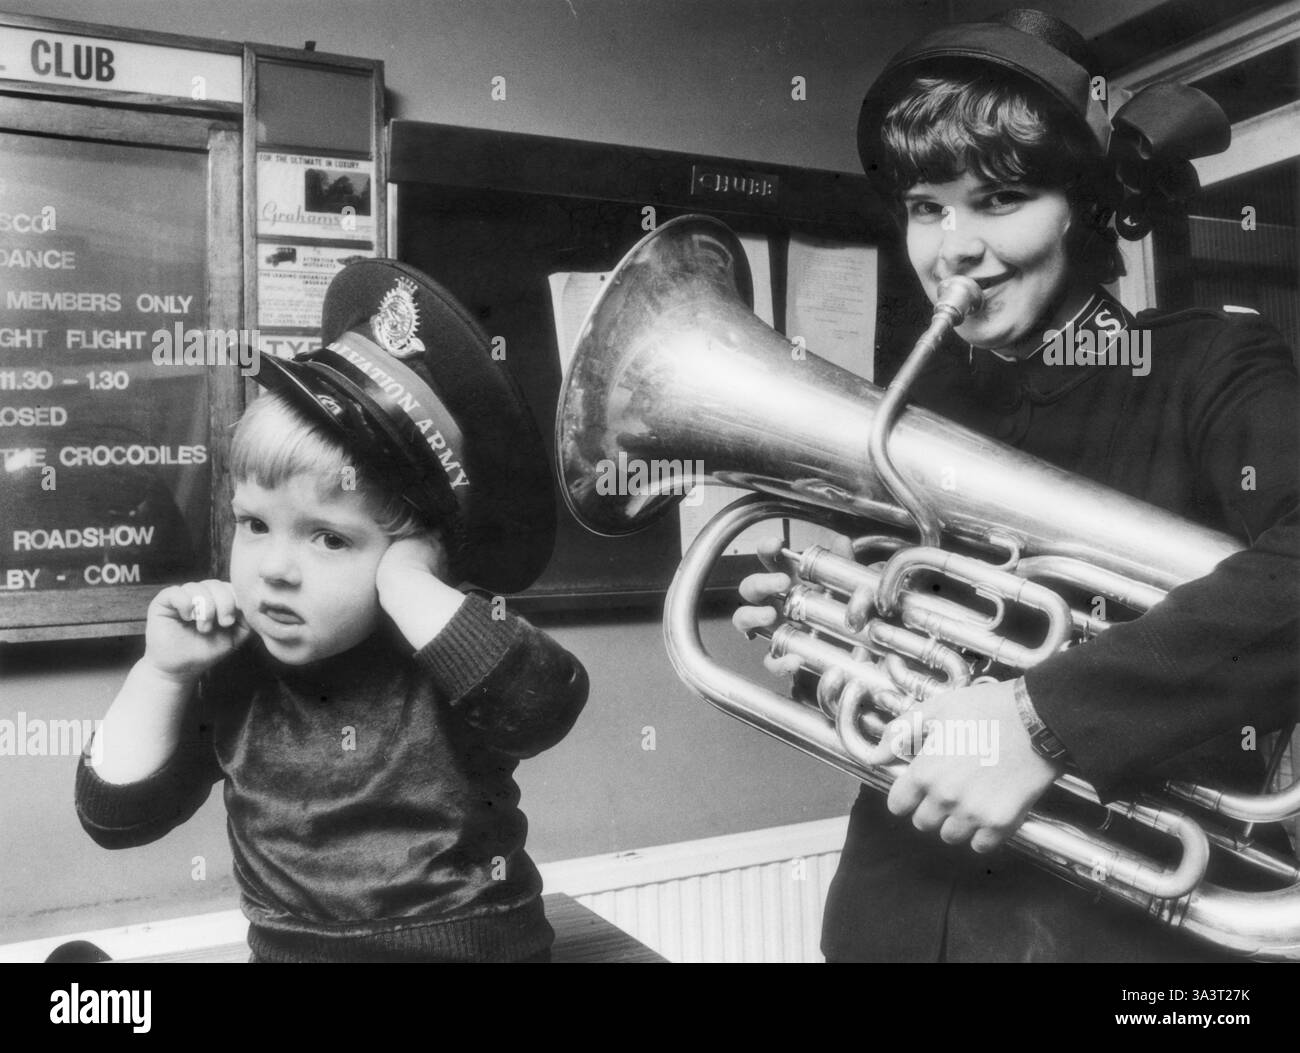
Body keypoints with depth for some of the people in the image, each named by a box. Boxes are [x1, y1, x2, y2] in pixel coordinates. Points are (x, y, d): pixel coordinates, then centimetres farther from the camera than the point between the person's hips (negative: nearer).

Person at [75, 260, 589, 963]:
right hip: (286, 947, 4)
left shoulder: (448, 655, -13)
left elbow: (545, 704, -34)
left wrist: (400, 577, -28)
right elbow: (117, 818, 4)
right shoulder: (230, 676, 0)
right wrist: (162, 672, -9)